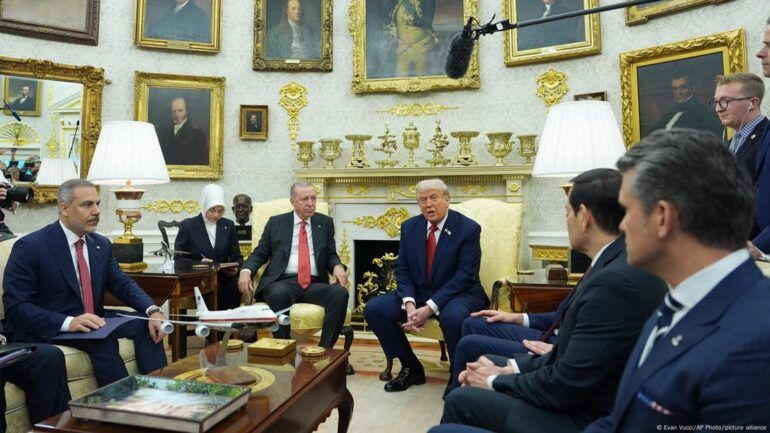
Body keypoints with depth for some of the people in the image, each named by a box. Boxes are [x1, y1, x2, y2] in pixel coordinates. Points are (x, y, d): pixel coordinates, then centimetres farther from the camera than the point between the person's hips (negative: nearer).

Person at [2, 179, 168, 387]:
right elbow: (15, 306, -15)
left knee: (146, 325, -16)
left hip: (93, 324, 6)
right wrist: (68, 322, -30)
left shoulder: (102, 244, 8)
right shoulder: (29, 247, -10)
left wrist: (153, 311, -18)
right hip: (49, 331, -5)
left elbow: (122, 284, 3)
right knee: (103, 341, -32)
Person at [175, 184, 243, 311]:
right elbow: (179, 259, 2)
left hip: (223, 277, 3)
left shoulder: (228, 225, 13)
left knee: (236, 284, -31)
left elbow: (237, 257, 13)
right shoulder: (188, 226, 5)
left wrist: (235, 268, -11)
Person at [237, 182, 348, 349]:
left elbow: (331, 255, 16)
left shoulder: (325, 223, 16)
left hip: (314, 284, 2)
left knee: (340, 293, -30)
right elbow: (260, 253, 14)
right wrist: (246, 270, -7)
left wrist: (337, 266, -9)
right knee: (279, 294, -38)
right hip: (283, 282, -1)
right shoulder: (276, 222, 14)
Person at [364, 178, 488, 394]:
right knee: (373, 309, -12)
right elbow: (402, 269, 2)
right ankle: (411, 368, 5)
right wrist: (409, 304, -18)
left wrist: (430, 307, -26)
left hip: (459, 294, -5)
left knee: (453, 317, -38)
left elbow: (465, 275, -18)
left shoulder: (468, 228, -11)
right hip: (417, 293, 5)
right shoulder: (409, 227, 3)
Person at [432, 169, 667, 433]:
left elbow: (565, 387, -24)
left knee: (462, 400, -4)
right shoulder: (617, 264, 3)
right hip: (580, 396, 9)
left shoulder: (618, 280, -28)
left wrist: (496, 380, -9)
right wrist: (508, 368, -1)